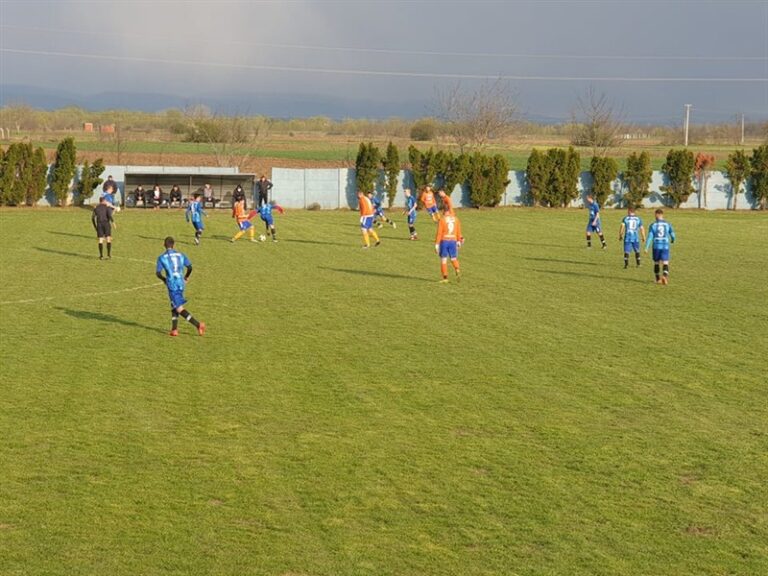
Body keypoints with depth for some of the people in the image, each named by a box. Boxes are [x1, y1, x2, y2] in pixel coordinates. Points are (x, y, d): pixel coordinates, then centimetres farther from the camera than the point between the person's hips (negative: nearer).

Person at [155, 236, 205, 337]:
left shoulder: (161, 257, 1)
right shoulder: (181, 255, 9)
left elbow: (158, 273, -3)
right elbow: (189, 267, -1)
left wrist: (164, 279, 17)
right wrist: (186, 277, 17)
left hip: (172, 284, -5)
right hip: (181, 284, 5)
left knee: (179, 308, -5)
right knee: (174, 306, 20)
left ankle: (198, 324, -18)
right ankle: (174, 329, 15)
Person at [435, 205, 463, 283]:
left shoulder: (442, 220, -8)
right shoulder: (456, 219, 4)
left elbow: (439, 233, -10)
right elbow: (459, 232, 9)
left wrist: (436, 244, -7)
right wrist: (459, 241, 22)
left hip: (444, 241, -3)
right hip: (453, 241, 3)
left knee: (443, 260, 6)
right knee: (454, 259, 14)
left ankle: (445, 278, 5)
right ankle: (457, 271, -13)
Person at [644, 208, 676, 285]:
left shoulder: (652, 225, -1)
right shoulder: (668, 224, 3)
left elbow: (650, 237, -8)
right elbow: (672, 235, 6)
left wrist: (646, 248, -10)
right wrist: (672, 241, 30)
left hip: (656, 247, 0)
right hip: (665, 247, 0)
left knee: (656, 263, 18)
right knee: (665, 263, -6)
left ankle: (658, 279, 27)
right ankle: (664, 276, -33)